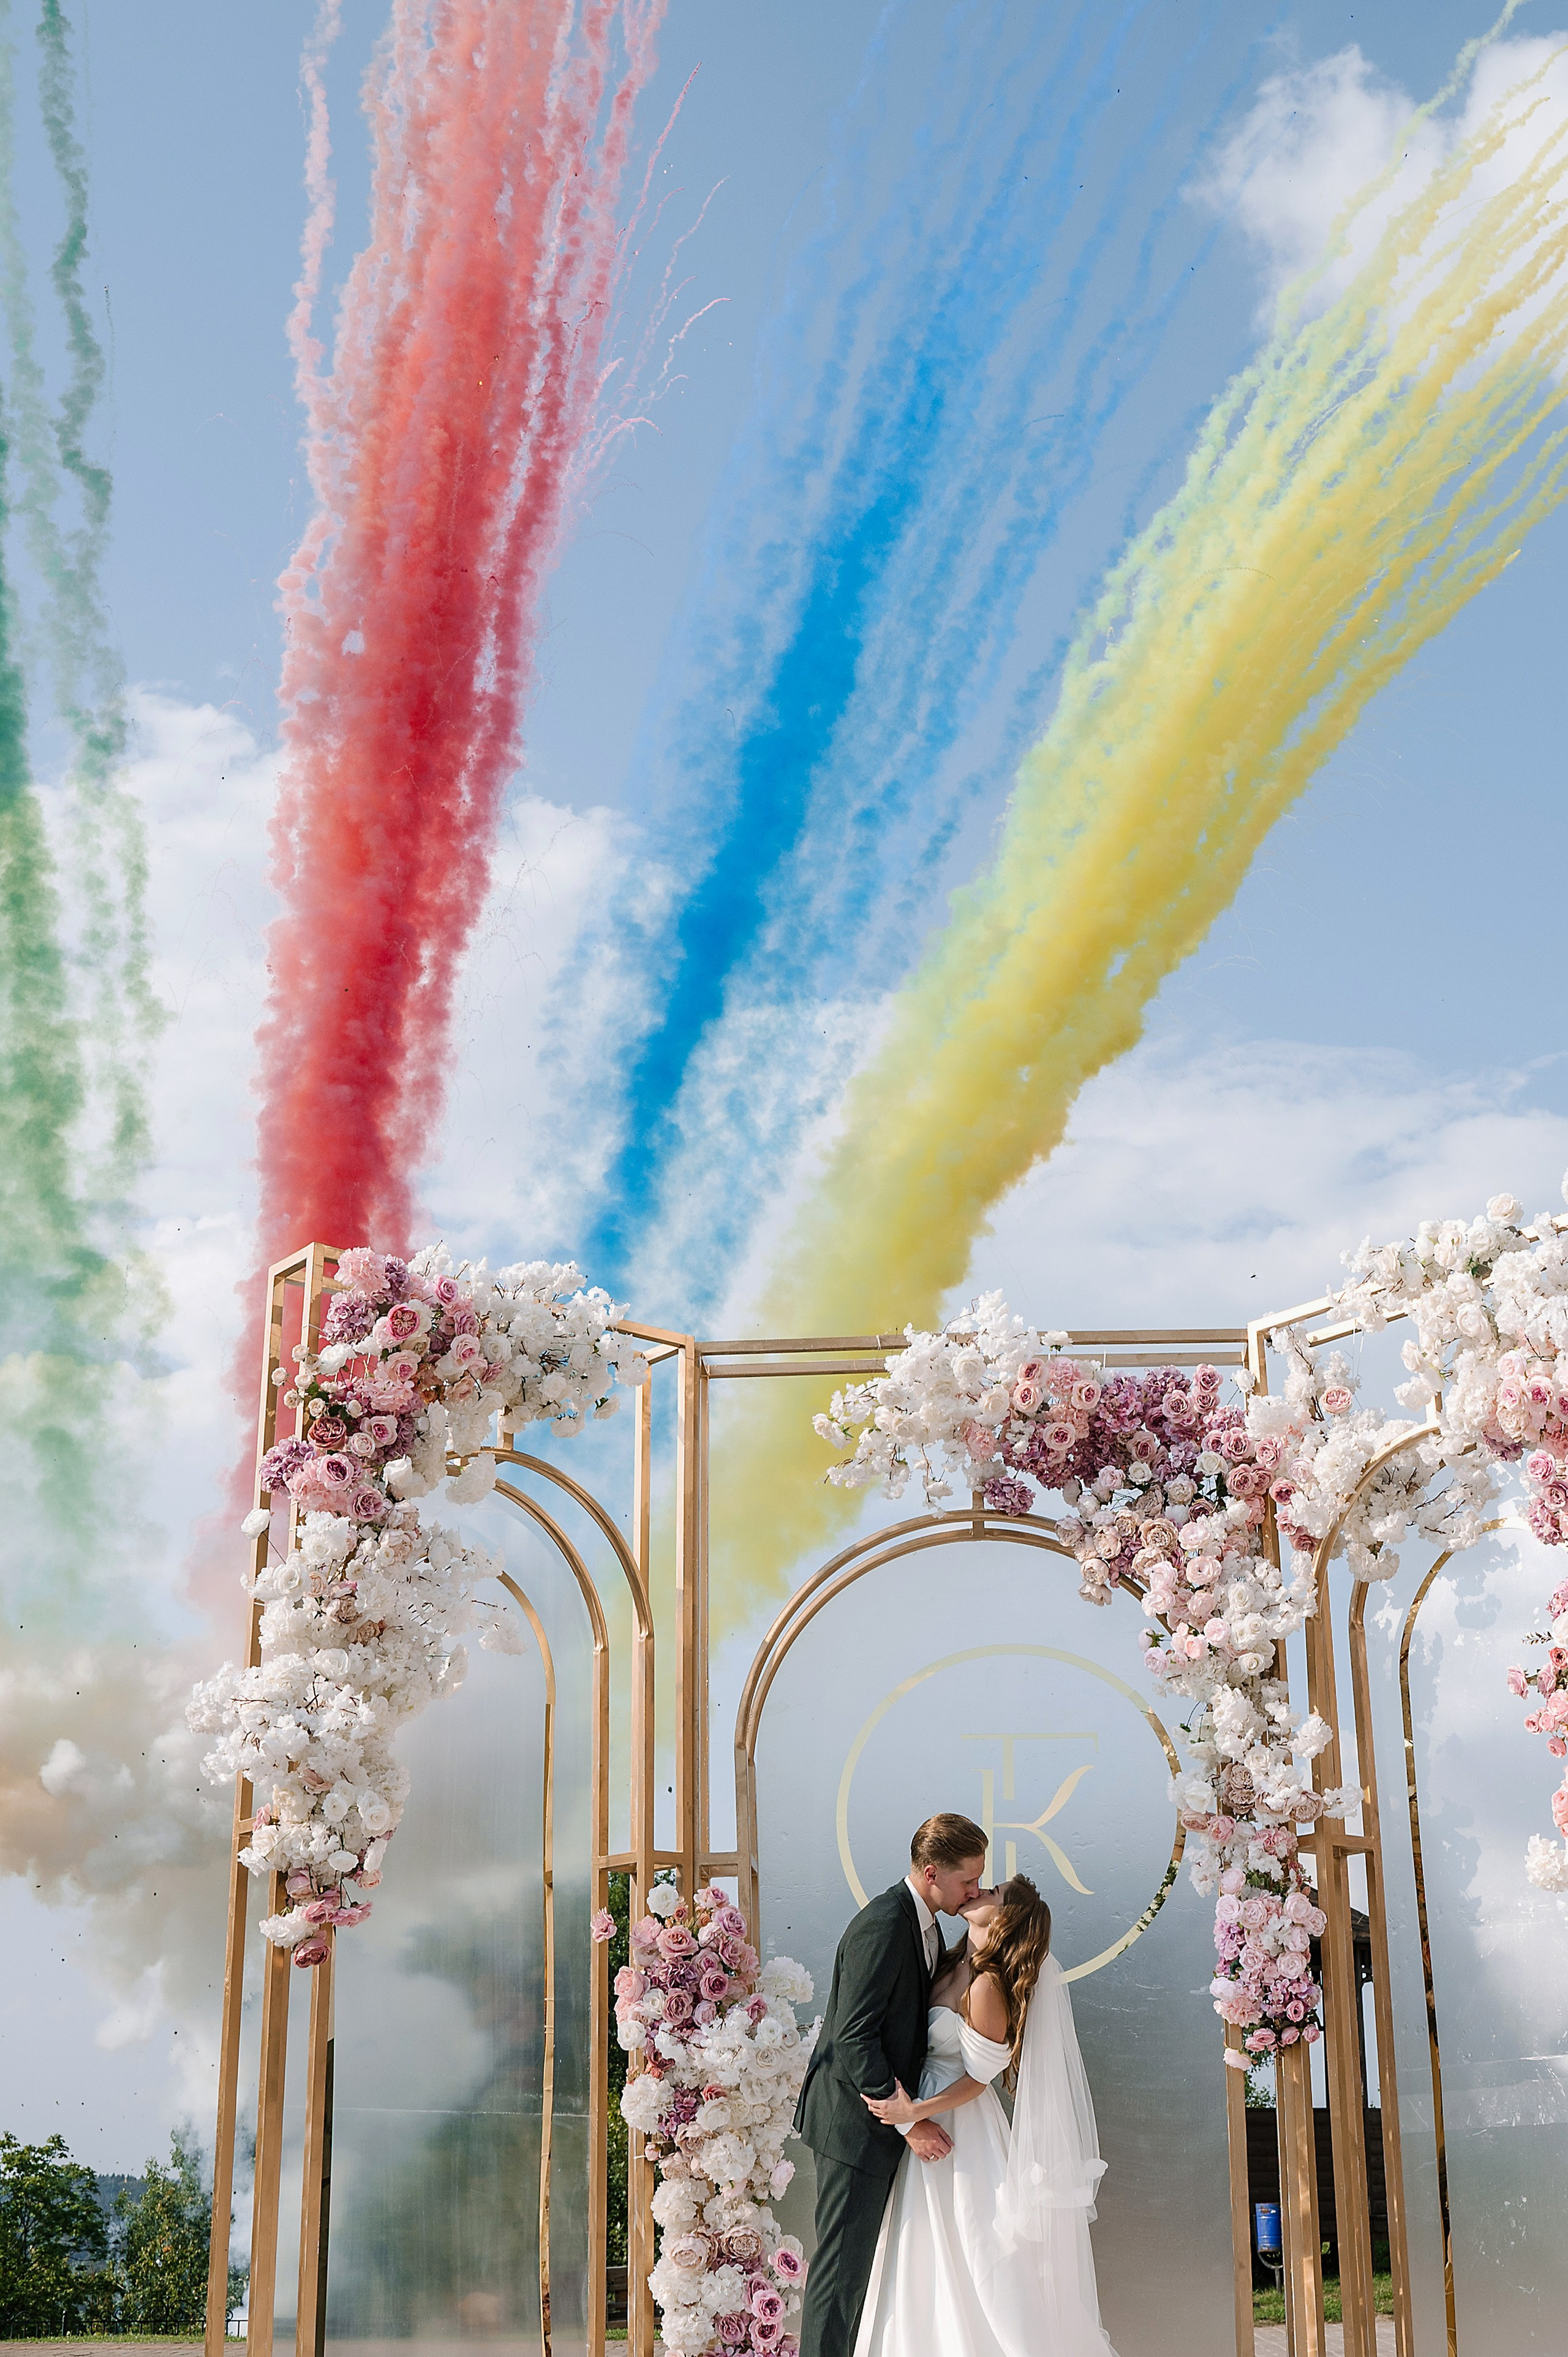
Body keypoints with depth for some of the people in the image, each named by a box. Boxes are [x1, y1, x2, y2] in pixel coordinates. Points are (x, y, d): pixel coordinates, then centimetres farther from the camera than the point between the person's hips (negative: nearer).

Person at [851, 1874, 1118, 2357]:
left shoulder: (987, 1984, -23)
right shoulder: (954, 1966, 2)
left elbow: (979, 2076, -18)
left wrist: (916, 2112, -19)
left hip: (960, 2125, -8)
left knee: (974, 2254, 2)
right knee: (934, 2260, 16)